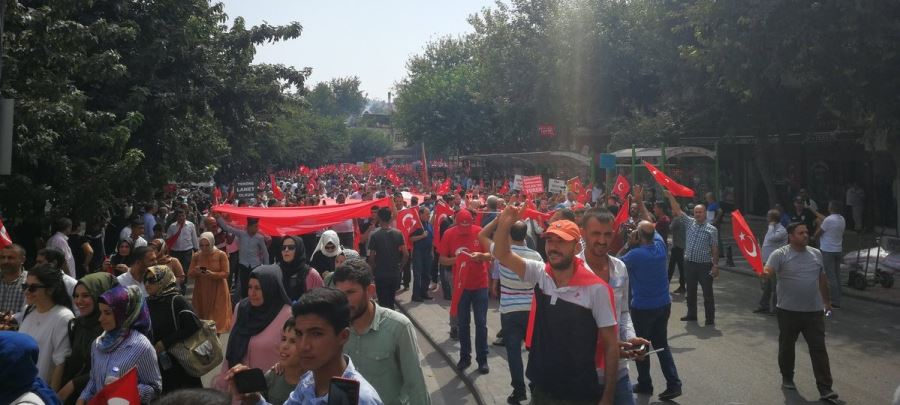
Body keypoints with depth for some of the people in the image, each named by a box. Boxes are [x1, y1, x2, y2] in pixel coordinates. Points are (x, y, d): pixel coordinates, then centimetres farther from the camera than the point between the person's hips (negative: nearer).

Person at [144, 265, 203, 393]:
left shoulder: (176, 301, -10)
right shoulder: (147, 302, 10)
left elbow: (193, 326, -20)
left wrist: (165, 342, -17)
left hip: (178, 364, -6)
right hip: (155, 364, 6)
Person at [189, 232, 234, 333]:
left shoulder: (221, 255, -7)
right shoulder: (196, 256, 3)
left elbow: (225, 273, -10)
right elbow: (189, 274, 3)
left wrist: (212, 274, -26)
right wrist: (195, 272, -20)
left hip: (217, 291, -3)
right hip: (201, 291, 3)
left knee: (217, 319, -3)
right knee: (201, 318, 5)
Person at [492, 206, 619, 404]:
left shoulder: (596, 289, -15)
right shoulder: (540, 274, -1)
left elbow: (611, 345, -10)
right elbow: (502, 255, -3)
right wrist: (504, 224, -22)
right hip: (542, 388, 4)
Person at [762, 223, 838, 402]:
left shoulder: (816, 254, 7)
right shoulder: (780, 254, -9)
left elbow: (822, 279, 17)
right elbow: (768, 272, -23)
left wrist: (827, 301, 21)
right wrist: (762, 273, -47)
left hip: (814, 311, 3)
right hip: (788, 311, -3)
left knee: (819, 349, 1)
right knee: (786, 347, 12)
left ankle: (825, 388, 3)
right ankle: (787, 378, 31)